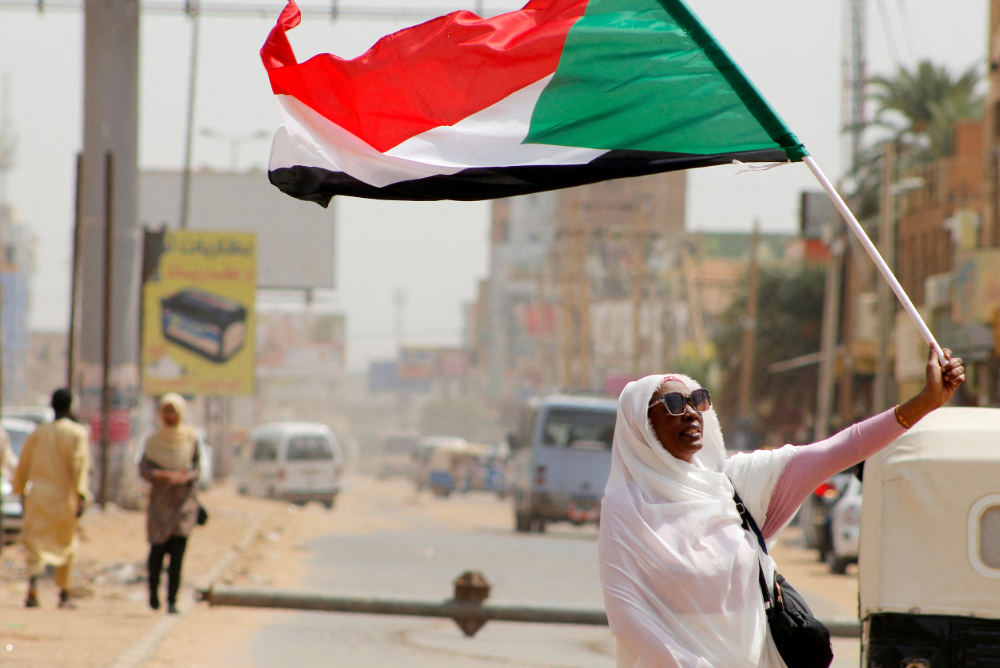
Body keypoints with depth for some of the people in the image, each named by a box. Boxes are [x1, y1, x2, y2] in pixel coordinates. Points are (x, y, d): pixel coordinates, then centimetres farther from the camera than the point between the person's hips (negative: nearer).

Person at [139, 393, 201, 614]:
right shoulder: (153, 441, 2)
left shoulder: (190, 439, 4)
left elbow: (197, 467, 6)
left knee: (178, 551, -8)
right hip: (160, 502, 0)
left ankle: (172, 600, -6)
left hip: (184, 502, 0)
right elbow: (144, 469, -5)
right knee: (158, 549, 1)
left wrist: (186, 477, -15)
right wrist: (165, 475, -22)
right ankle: (153, 589, 29)